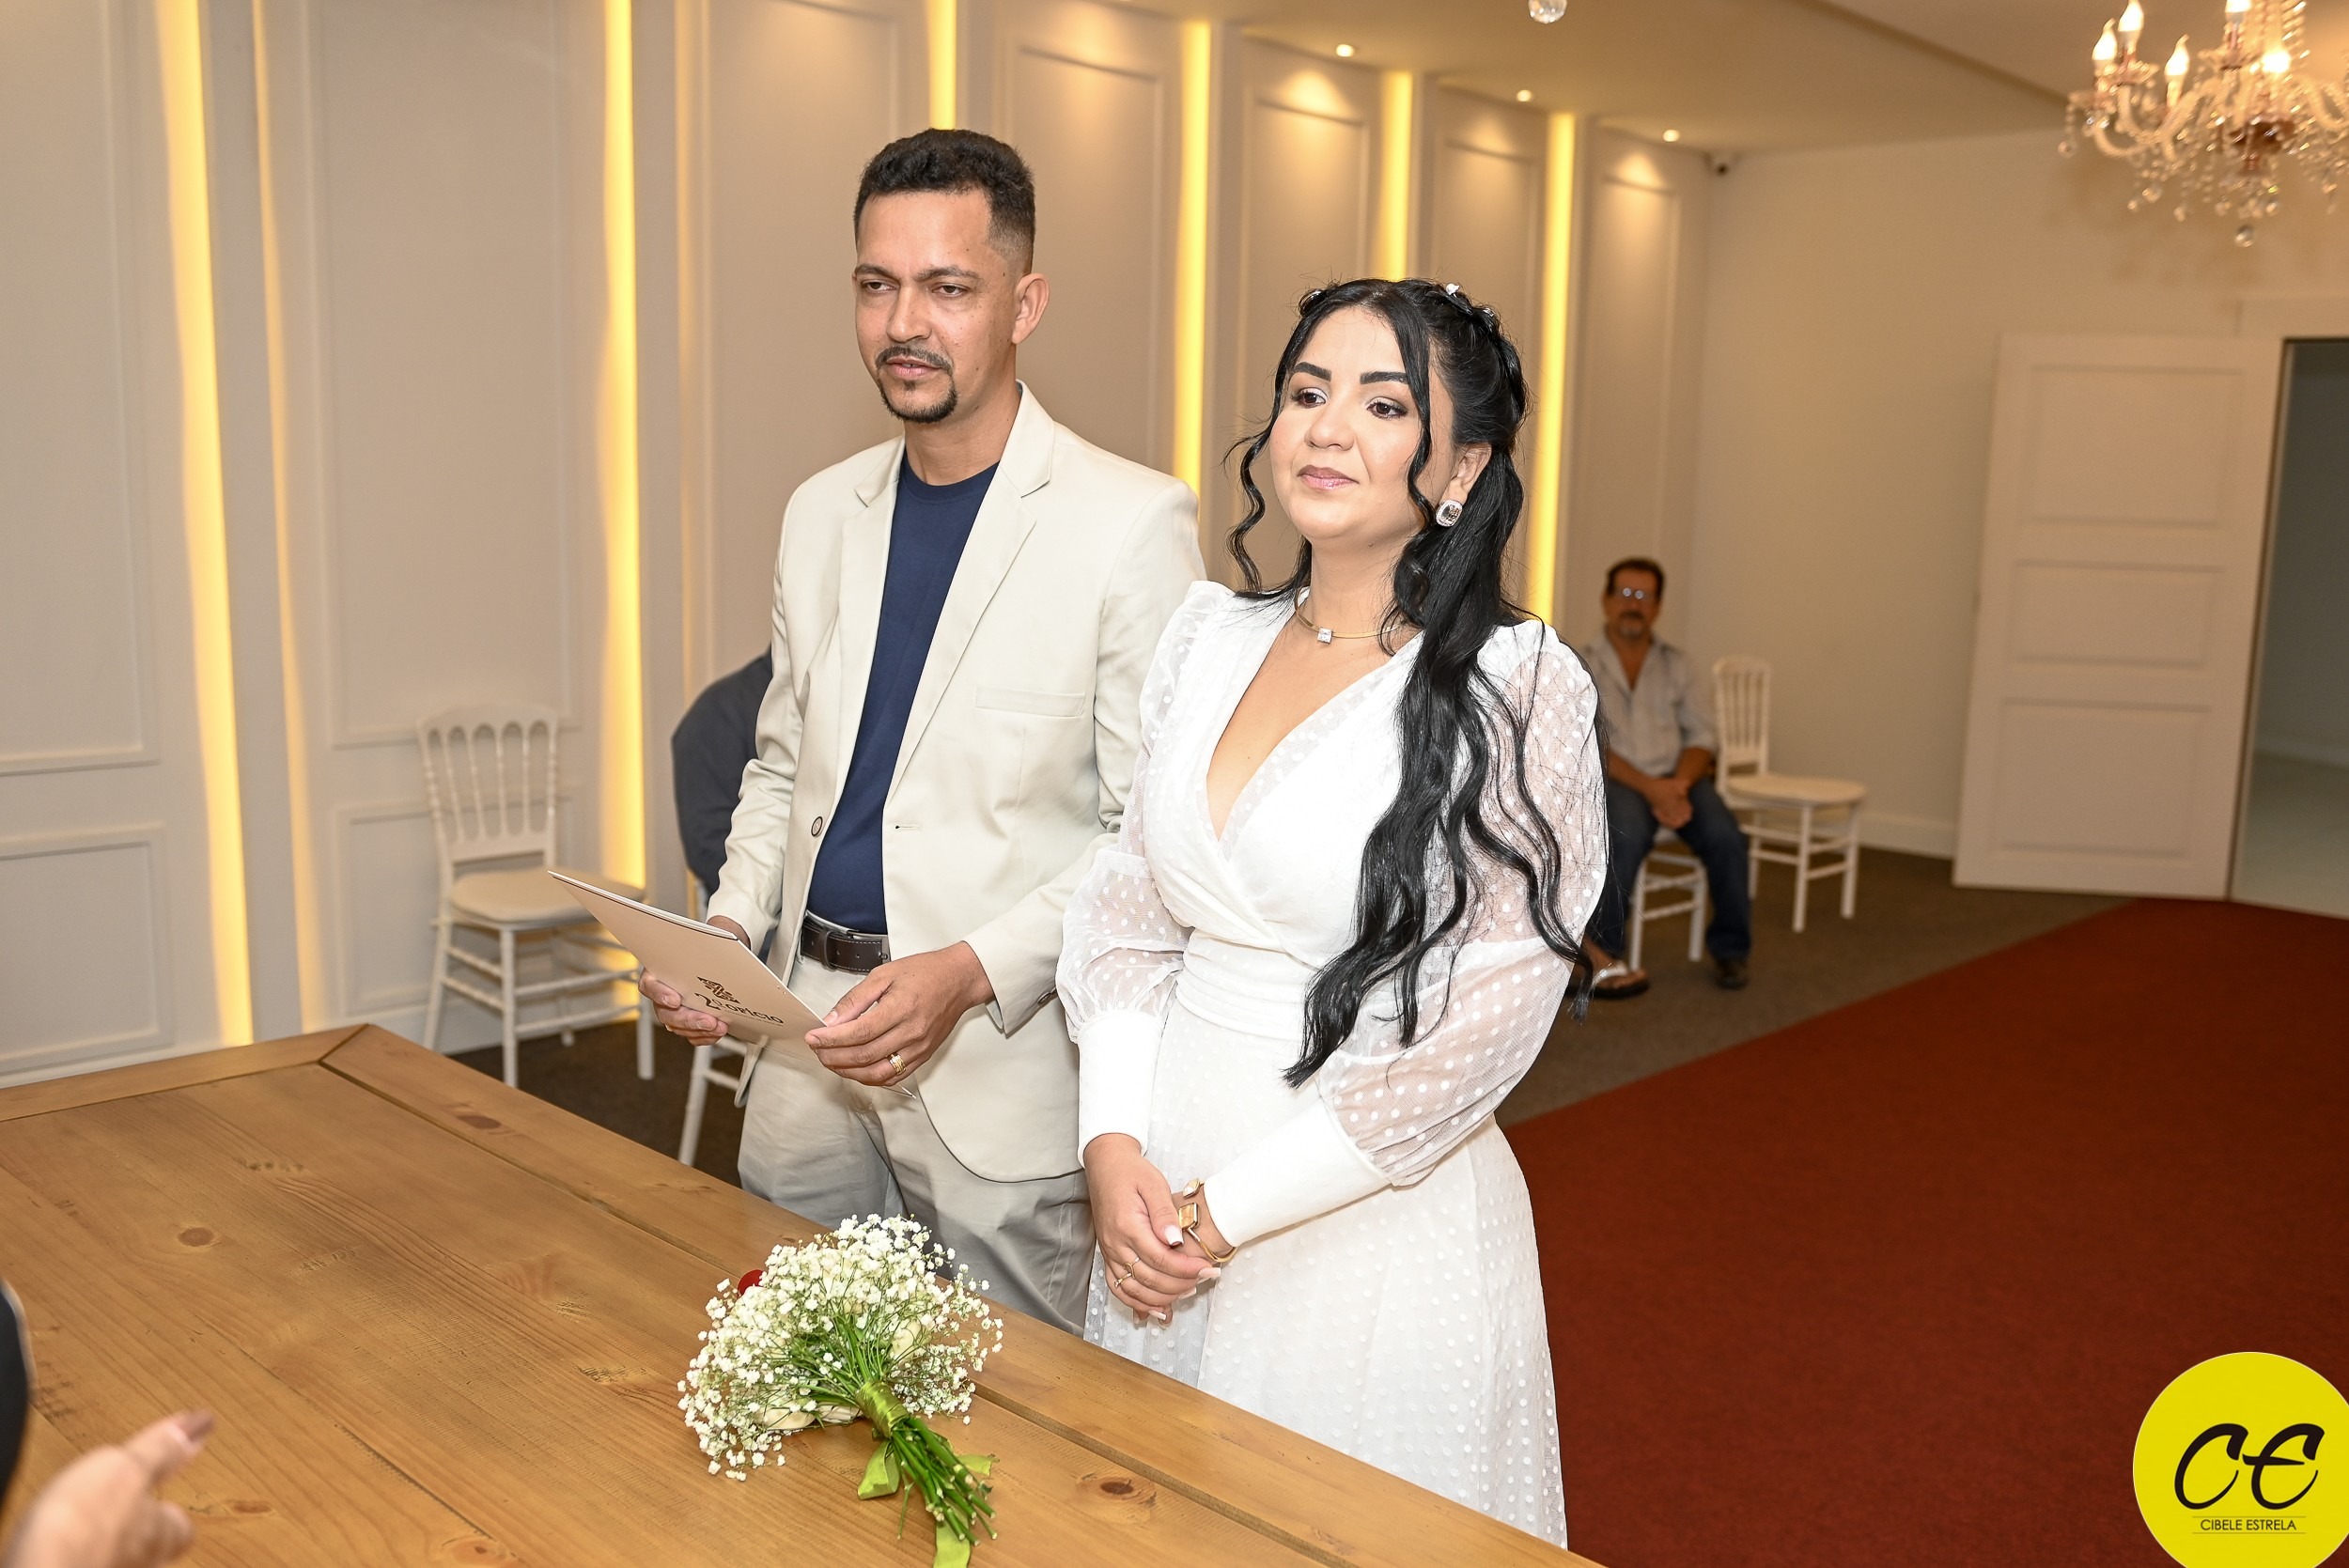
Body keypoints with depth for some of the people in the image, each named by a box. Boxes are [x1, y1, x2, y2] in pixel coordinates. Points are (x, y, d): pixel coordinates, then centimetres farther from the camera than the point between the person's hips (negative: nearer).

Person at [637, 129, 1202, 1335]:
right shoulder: (821, 514, 9)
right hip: (810, 1032, 6)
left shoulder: (1131, 523, -11)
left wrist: (972, 972, -21)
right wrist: (729, 925, 2)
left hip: (1005, 1056, -5)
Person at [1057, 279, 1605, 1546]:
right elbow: (1127, 909, 5)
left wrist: (1229, 1208, -14)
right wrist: (1113, 1142, -8)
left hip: (1370, 1221, -5)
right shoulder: (1208, 637, 2)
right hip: (1160, 1192, 5)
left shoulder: (1514, 688, -15)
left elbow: (1481, 1024, -17)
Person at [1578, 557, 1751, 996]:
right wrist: (1650, 788, -19)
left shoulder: (1678, 665, 14)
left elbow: (1701, 738, 7)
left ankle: (1729, 950, -5)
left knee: (1725, 836, -25)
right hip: (1613, 779, -3)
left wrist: (1679, 784, -14)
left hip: (1677, 778, 3)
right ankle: (1601, 954, -24)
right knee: (1628, 832, -36)